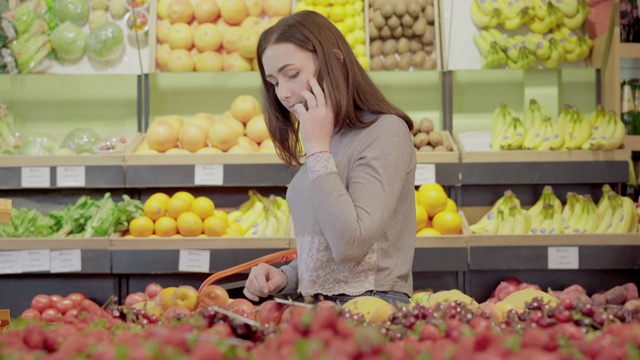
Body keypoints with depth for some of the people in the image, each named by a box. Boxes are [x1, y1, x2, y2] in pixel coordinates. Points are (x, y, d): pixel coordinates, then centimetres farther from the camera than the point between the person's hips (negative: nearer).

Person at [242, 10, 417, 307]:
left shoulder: (386, 132, -8)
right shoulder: (328, 141, 14)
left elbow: (350, 245, -19)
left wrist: (317, 150, -13)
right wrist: (284, 277, 3)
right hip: (320, 308, 7)